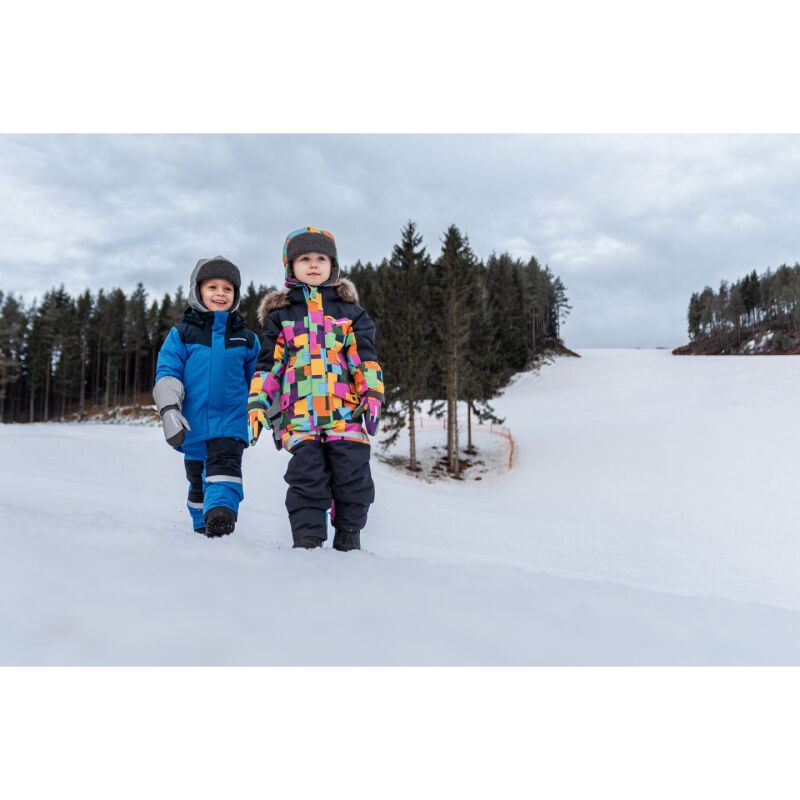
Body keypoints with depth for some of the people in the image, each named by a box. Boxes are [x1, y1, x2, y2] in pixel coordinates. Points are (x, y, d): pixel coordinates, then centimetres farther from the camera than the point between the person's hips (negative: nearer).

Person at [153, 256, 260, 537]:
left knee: (225, 464, -23)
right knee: (197, 478, 14)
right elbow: (166, 375, -3)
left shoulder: (245, 338, 7)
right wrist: (170, 412, -14)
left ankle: (221, 513, -37)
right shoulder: (181, 334, 2)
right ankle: (202, 527, 28)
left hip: (230, 421, -1)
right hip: (194, 424, 1)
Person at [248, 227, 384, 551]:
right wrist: (257, 404, 3)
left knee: (353, 475, -3)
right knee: (307, 475, -10)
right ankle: (307, 539, -1)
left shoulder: (349, 310, 15)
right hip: (299, 411, 0)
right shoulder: (280, 315, 15)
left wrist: (373, 395, -6)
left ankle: (349, 536, 14)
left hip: (344, 408, 1)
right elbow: (268, 364, 13)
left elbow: (364, 357, 8)